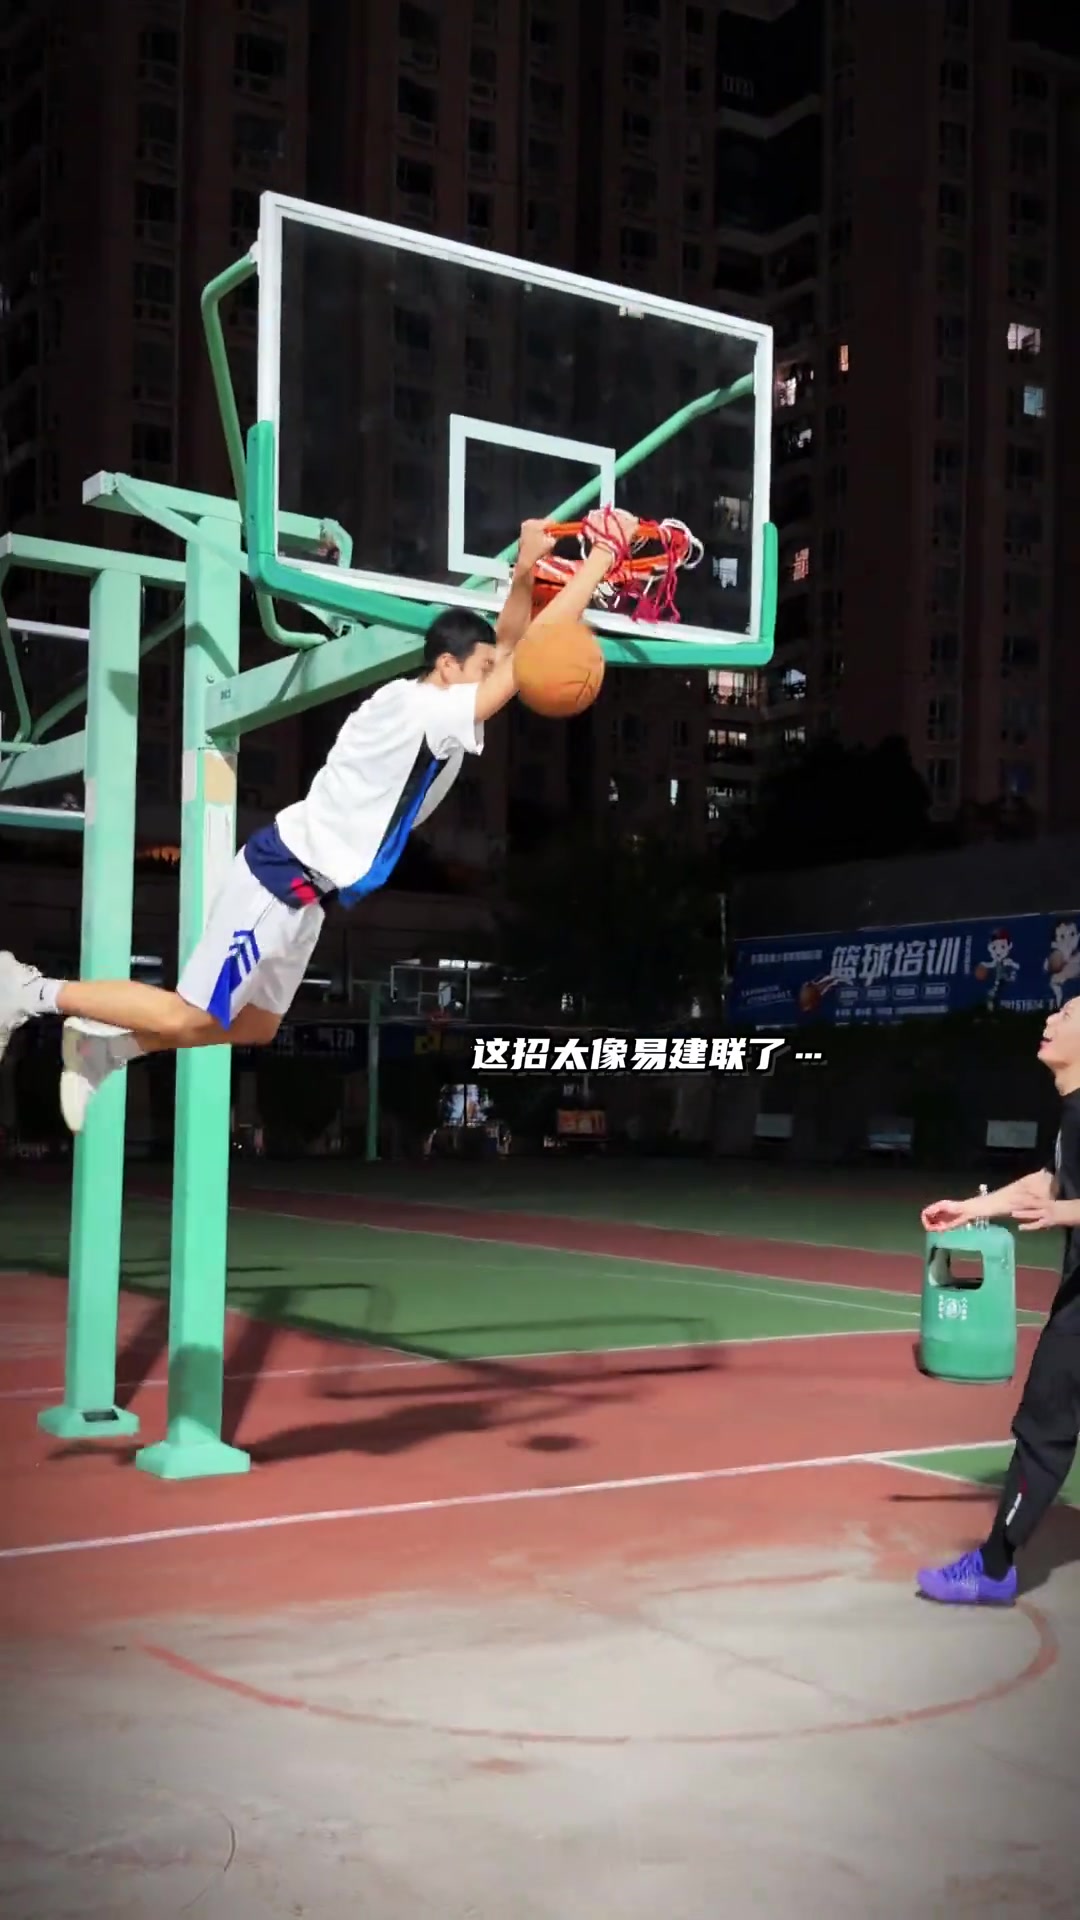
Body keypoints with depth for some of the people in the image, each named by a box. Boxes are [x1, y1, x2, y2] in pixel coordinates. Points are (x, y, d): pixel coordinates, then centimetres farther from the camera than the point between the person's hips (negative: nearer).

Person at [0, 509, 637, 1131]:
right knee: (187, 1019, -4)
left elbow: (510, 645, 16)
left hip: (302, 884, 10)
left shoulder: (420, 703, 9)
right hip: (283, 876, -10)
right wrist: (605, 554, -22)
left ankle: (102, 1046, 24)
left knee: (256, 1028, 18)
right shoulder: (426, 710, -20)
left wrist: (525, 568, 0)